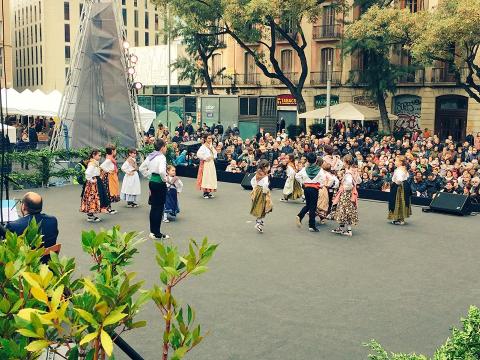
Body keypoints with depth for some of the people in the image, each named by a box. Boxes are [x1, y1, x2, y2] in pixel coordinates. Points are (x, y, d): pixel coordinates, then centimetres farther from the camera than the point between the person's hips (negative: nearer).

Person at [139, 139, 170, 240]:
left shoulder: (150, 156, 9)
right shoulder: (161, 157, -16)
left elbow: (141, 168, 15)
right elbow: (162, 171, -32)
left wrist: (149, 176, 16)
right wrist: (165, 179, -15)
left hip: (152, 182, 8)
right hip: (159, 183, -8)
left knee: (154, 207, 15)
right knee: (159, 208, -2)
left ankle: (152, 231, 22)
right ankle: (157, 234, 3)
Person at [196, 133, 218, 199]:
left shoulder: (211, 146, 11)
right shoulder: (203, 147, -13)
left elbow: (215, 154, 14)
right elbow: (198, 154, -23)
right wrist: (205, 158, -19)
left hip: (211, 163, 8)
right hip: (205, 164, -8)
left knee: (211, 177, 9)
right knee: (205, 177, -6)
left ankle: (209, 192, 19)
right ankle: (205, 193, 0)